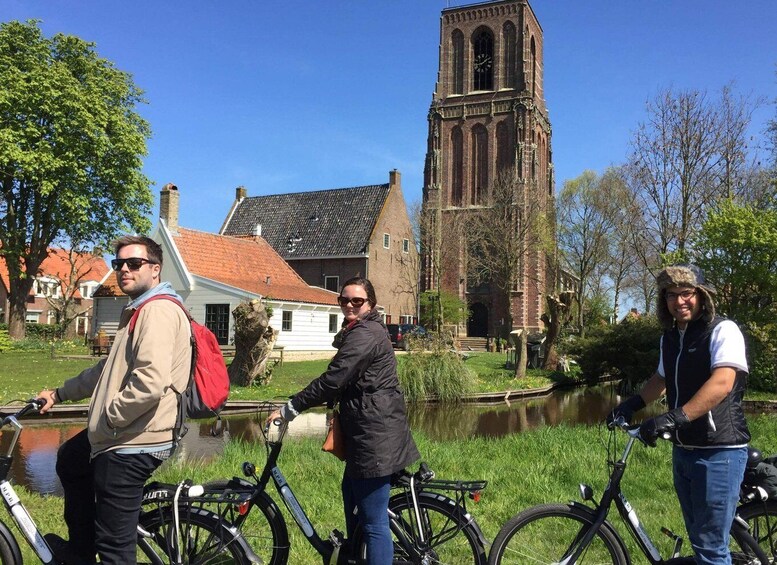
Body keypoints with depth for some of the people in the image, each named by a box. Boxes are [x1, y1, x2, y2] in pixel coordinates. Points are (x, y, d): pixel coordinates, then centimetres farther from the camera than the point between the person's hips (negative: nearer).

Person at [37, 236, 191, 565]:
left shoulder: (158, 310, -18)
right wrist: (60, 393, 27)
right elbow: (108, 369, 28)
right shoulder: (141, 310, 18)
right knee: (69, 460, 34)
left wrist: (108, 417, -17)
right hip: (121, 436, 12)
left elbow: (150, 382, -31)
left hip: (132, 443, -12)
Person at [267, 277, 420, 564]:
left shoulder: (364, 334, -16)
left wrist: (287, 410, -16)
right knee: (353, 508, 22)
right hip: (369, 432, 11)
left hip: (374, 435, -11)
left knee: (374, 522, -5)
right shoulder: (367, 329, 18)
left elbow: (332, 380, -21)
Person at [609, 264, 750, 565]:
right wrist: (632, 404, 12)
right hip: (683, 450, 8)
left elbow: (722, 383, -28)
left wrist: (674, 417, -36)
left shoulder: (723, 330, -12)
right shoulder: (670, 336, 10)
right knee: (699, 539, 18)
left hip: (719, 451, -7)